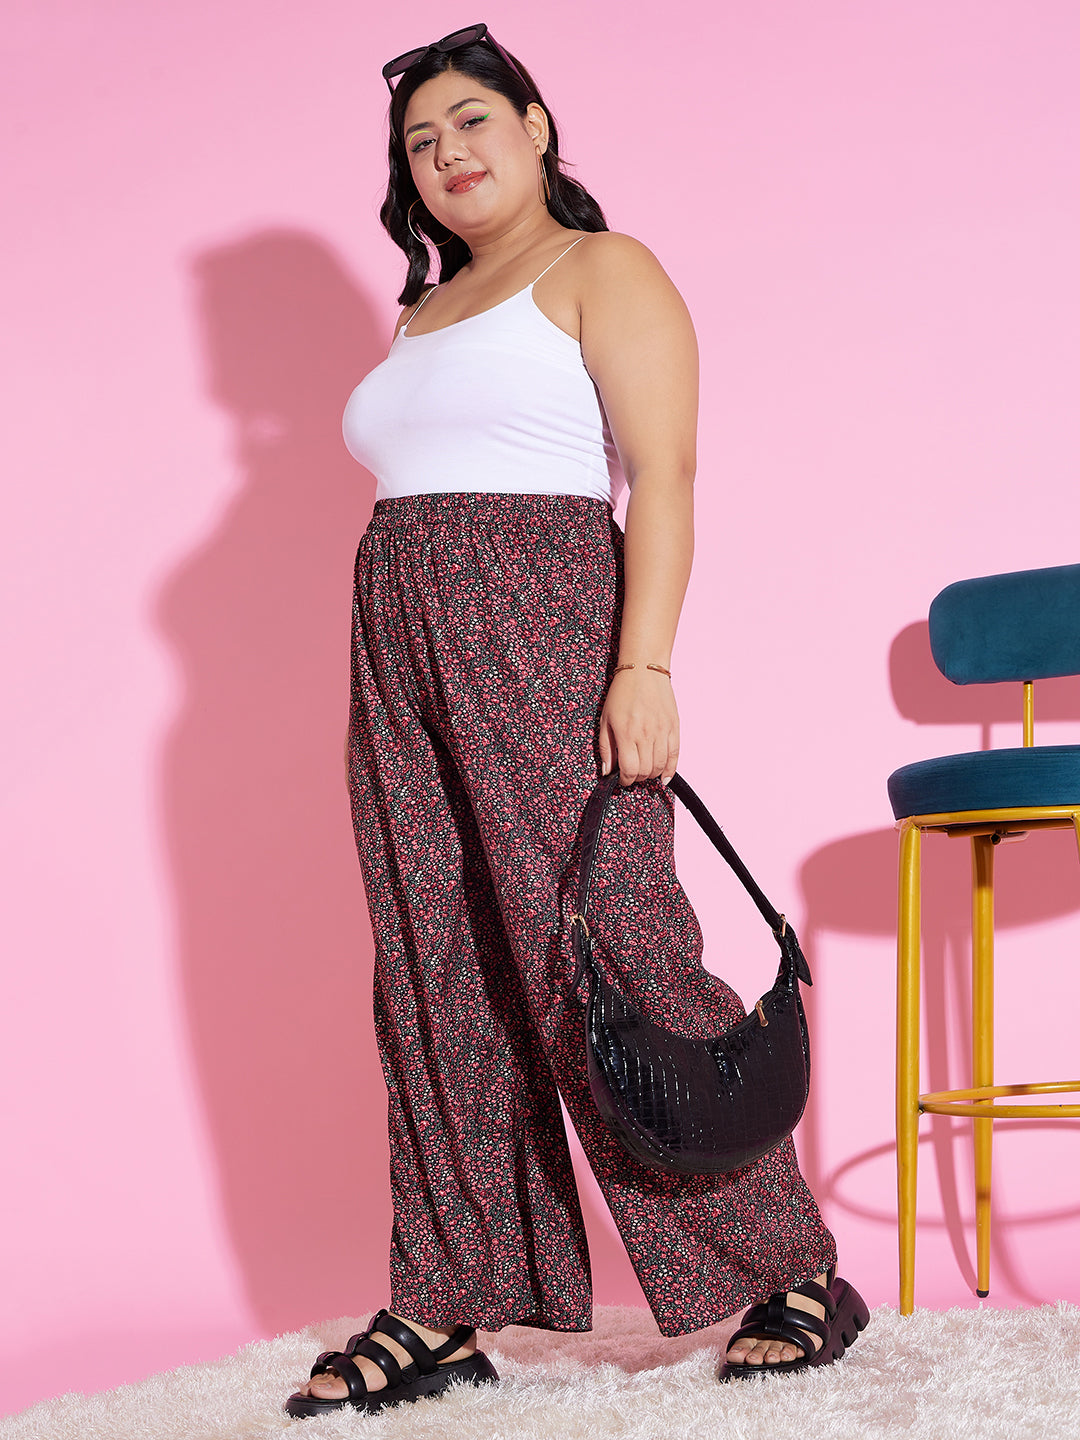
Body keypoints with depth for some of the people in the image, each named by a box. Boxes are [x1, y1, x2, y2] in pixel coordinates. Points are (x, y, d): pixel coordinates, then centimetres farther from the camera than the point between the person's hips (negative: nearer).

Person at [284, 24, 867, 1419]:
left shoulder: (603, 272, 4)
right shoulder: (423, 315, 24)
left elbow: (663, 476, -8)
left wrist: (644, 667, -20)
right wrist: (397, 694, 12)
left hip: (545, 633, -7)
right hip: (401, 661, 7)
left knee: (607, 954, -12)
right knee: (437, 983, 4)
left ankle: (791, 1274, -4)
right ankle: (444, 1308, 7)